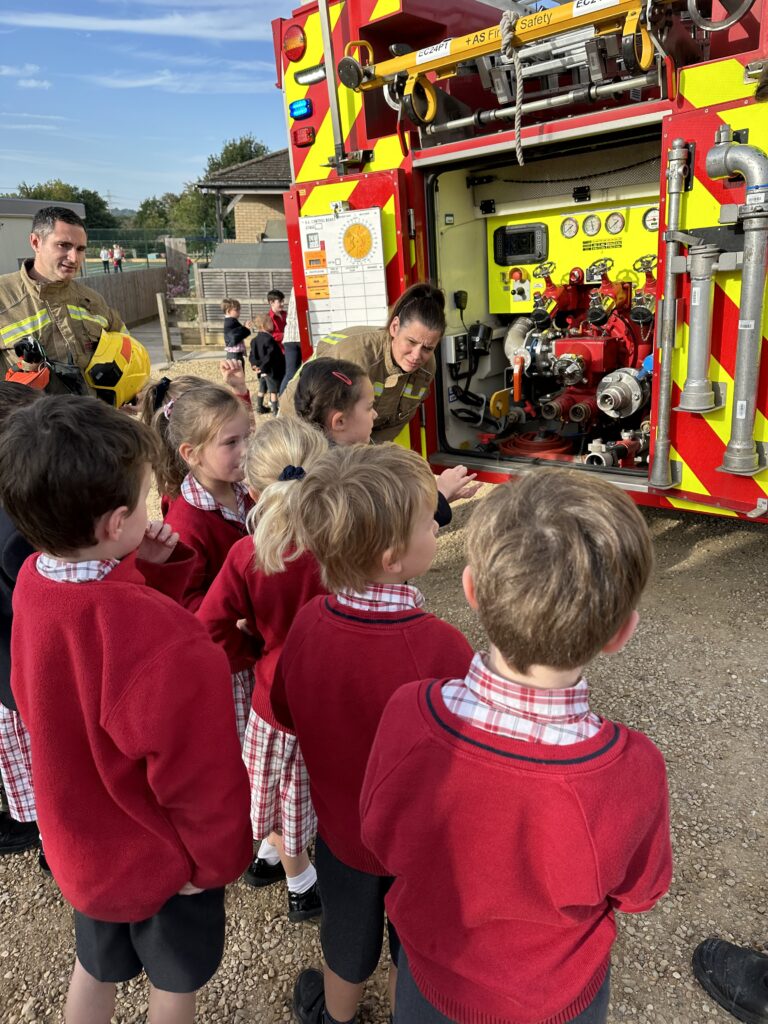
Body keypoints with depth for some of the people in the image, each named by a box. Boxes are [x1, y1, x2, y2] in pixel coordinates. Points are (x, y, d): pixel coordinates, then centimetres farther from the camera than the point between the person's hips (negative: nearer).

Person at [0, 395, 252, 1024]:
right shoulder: (168, 648, -41)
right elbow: (203, 778, -28)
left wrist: (150, 570, -18)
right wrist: (218, 860, -8)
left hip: (81, 840, 6)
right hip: (160, 861, -6)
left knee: (96, 966, 32)